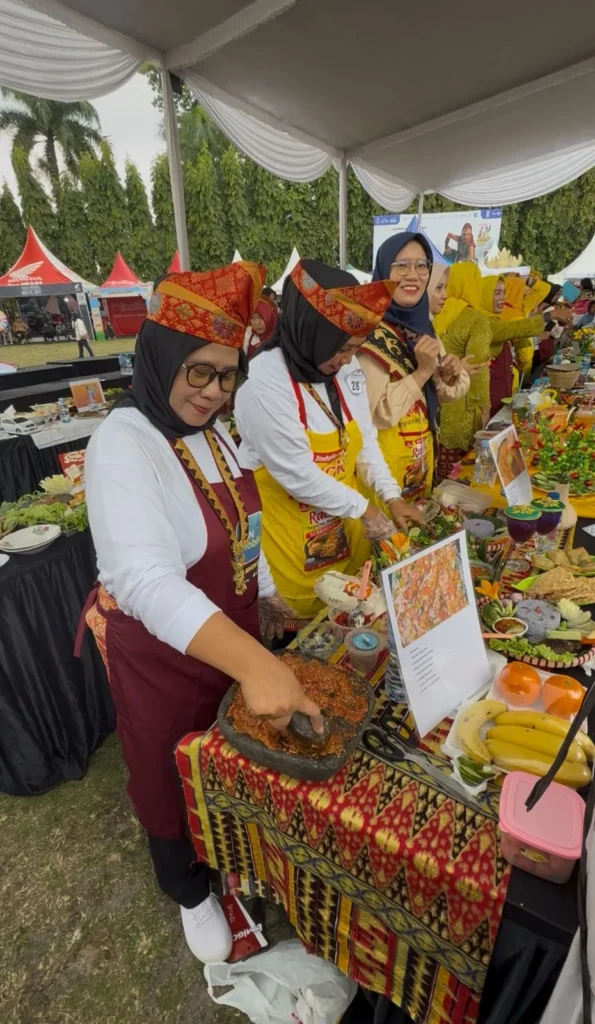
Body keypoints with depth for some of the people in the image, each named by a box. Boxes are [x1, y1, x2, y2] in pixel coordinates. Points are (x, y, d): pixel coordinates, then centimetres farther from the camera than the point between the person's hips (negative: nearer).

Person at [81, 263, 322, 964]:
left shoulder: (209, 429, -1)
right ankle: (187, 889, 53)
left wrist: (270, 597, 13)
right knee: (172, 774, 20)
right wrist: (255, 662, -48)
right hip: (159, 652, -7)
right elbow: (147, 581, -39)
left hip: (231, 633, 7)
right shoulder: (123, 446, -26)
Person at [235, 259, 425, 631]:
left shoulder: (347, 370, -2)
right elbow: (298, 476, -25)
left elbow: (365, 441, 8)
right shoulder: (263, 384, -25)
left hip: (347, 527, 7)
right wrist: (362, 507, -15)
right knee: (310, 626, 13)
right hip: (292, 537, -6)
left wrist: (392, 498, -1)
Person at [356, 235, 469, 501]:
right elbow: (377, 414, -24)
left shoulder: (422, 324, 5)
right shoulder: (369, 334, -18)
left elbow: (443, 394, 11)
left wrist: (450, 376, -9)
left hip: (421, 454, 8)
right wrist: (422, 372, -25)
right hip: (385, 460, -7)